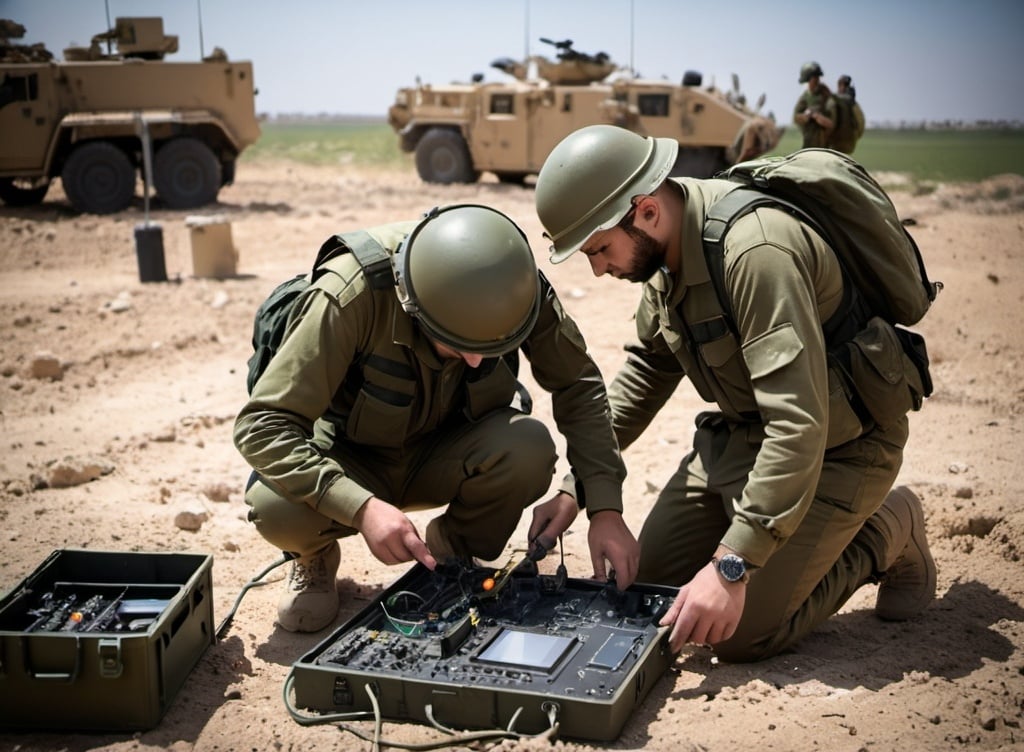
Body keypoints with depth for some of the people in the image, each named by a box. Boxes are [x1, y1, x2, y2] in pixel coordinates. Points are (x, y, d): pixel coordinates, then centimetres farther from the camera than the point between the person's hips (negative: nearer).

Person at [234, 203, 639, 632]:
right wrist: (361, 506, -44)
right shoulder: (352, 296, -33)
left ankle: (453, 551, 1)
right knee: (277, 508, -34)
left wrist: (604, 506, -23)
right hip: (355, 460, -2)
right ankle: (316, 557, 4)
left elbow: (578, 385, -12)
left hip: (445, 457, 2)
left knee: (529, 449, -30)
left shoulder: (515, 286, -24)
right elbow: (262, 424, -31)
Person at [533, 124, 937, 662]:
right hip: (741, 432, 9)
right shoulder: (668, 247, -3)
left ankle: (886, 536, 9)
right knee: (649, 579, 7)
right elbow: (647, 370, 11)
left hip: (833, 447, -8)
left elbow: (798, 424, -37)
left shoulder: (756, 250, -33)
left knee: (739, 633, -12)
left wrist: (732, 565, -37)